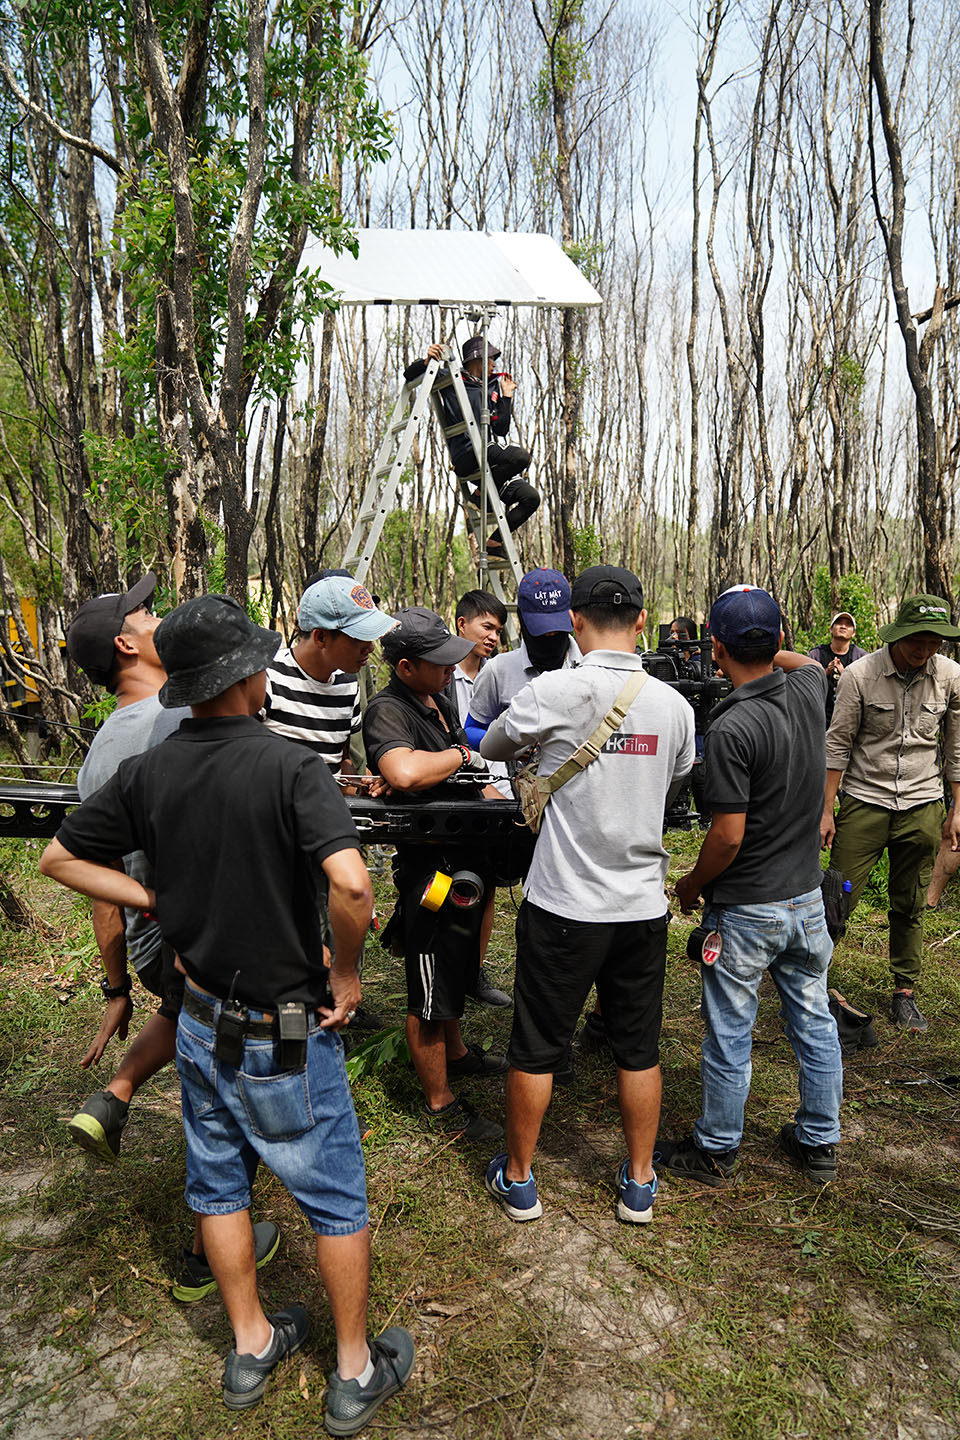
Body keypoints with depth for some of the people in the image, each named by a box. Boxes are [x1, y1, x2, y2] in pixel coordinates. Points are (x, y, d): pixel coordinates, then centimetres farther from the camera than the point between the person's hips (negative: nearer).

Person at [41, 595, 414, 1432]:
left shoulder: (147, 773, -5)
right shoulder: (289, 767, -22)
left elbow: (61, 858, 6)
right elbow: (351, 882, -35)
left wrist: (161, 903, 5)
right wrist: (345, 970, -18)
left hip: (202, 1021, 6)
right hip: (286, 1033, -5)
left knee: (220, 1183, 23)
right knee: (336, 1198, 14)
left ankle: (250, 1346, 42)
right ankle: (356, 1371, 30)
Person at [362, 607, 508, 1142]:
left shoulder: (439, 698, 9)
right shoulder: (388, 710, -21)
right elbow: (405, 772, -43)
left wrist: (489, 793, 7)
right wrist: (460, 755, -25)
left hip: (465, 857, 10)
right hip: (431, 868, -10)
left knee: (457, 970, 28)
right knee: (432, 990, 6)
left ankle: (456, 1052, 49)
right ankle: (441, 1103, 22)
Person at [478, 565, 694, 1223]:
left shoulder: (554, 691, -15)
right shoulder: (675, 705, -3)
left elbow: (491, 746, 2)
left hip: (564, 904, -3)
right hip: (644, 904, 4)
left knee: (535, 1049, 13)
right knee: (639, 1049, 18)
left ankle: (518, 1179, 30)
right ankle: (639, 1184, 33)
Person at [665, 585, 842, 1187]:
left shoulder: (731, 729, -24)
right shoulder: (808, 690, -4)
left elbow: (729, 834, -21)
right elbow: (807, 660, 23)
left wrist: (692, 883, -5)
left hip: (746, 908, -7)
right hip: (807, 895, 7)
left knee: (730, 1035, 9)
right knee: (815, 1022, 18)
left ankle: (716, 1151, 27)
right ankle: (819, 1144, 35)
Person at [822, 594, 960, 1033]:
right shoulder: (859, 674, -10)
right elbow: (837, 745, -5)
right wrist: (826, 810, -5)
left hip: (922, 806, 2)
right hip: (864, 800, -2)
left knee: (910, 908, 11)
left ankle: (905, 993, 26)